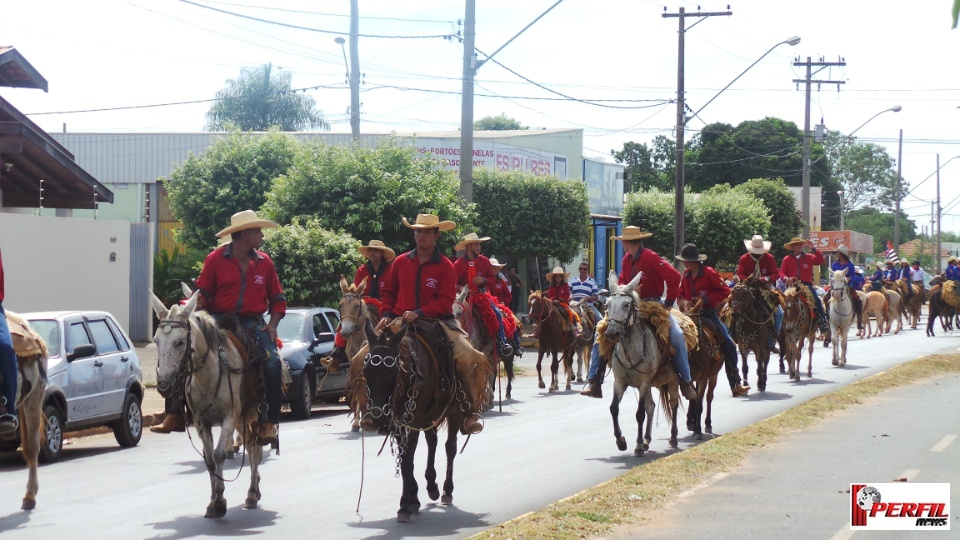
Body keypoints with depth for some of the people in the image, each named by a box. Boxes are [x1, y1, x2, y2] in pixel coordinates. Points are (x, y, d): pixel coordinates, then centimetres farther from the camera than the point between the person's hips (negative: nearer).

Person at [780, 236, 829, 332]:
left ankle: (823, 321, -20)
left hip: (807, 284, 0)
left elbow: (820, 261, 3)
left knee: (816, 299, -21)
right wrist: (787, 278, -13)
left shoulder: (809, 257, 13)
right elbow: (781, 273, 9)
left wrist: (813, 249, -3)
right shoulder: (787, 259, 10)